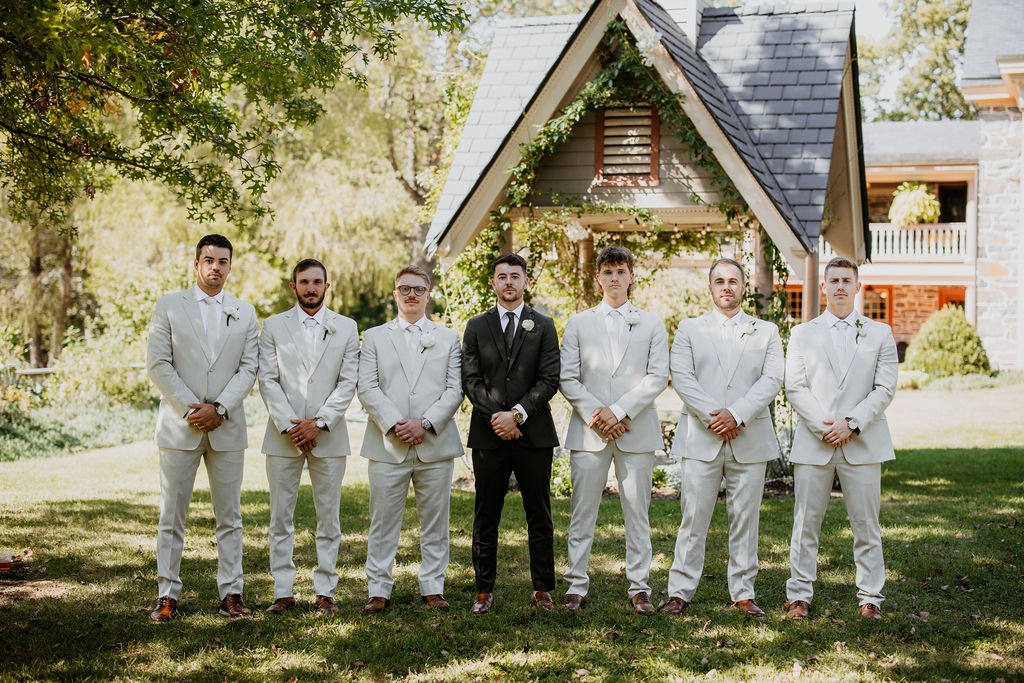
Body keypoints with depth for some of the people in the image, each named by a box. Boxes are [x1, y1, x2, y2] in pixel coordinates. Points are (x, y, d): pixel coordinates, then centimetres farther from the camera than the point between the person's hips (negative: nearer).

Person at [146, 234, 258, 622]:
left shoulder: (244, 313, 9)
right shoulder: (169, 306, 4)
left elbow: (249, 368, 3)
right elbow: (158, 364, -2)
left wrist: (219, 408, -10)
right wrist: (190, 410, -10)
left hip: (227, 426, 2)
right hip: (179, 425, -1)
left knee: (229, 516, 5)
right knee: (171, 516, 1)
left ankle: (231, 593, 10)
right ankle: (167, 596, 7)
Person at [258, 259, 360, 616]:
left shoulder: (346, 328, 7)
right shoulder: (274, 326, 7)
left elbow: (348, 383, 0)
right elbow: (268, 381, 0)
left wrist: (320, 423, -11)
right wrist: (289, 426, -10)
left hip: (328, 435, 0)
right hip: (283, 435, 0)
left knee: (328, 518, 4)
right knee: (281, 518, 3)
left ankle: (325, 592, 10)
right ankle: (283, 592, 10)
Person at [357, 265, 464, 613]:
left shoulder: (448, 338, 12)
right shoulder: (374, 337, 11)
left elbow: (455, 390, 3)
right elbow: (367, 388, 1)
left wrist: (425, 423, -11)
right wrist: (394, 424, -12)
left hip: (435, 443, 1)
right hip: (388, 445, 0)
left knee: (435, 521, 5)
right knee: (383, 522, 1)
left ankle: (433, 587, 13)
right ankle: (379, 590, 8)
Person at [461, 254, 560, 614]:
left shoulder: (543, 326, 6)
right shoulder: (477, 327, 9)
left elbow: (549, 380, -2)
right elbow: (471, 380, 2)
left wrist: (517, 414, -13)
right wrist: (497, 416, -11)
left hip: (534, 434, -1)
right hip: (488, 435, 1)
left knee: (539, 515, 4)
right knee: (486, 517, 5)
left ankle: (542, 588, 12)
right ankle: (484, 590, 12)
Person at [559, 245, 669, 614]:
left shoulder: (651, 324, 10)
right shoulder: (579, 323, 10)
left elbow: (658, 376, -1)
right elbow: (567, 377, 3)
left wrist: (619, 411, -11)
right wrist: (594, 415, -10)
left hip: (636, 431, 0)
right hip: (589, 431, 0)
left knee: (637, 512, 4)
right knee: (582, 513, 2)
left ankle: (640, 588, 10)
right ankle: (576, 586, 8)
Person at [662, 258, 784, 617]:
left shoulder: (766, 332, 12)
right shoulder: (690, 329, 11)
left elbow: (772, 379, -1)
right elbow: (681, 377, -1)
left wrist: (736, 414, -14)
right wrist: (712, 416, -13)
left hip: (749, 439, 1)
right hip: (701, 439, -1)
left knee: (746, 519, 5)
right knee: (694, 518, -1)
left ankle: (743, 593, 13)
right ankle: (680, 591, 6)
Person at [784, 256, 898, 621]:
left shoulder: (879, 334, 9)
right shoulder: (802, 334, 11)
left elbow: (884, 389, 1)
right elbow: (795, 387, 2)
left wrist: (851, 424, -12)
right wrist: (823, 426, -11)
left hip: (863, 443, 0)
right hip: (813, 442, 0)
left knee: (866, 524, 3)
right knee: (806, 524, 2)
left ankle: (870, 597, 12)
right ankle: (799, 595, 11)